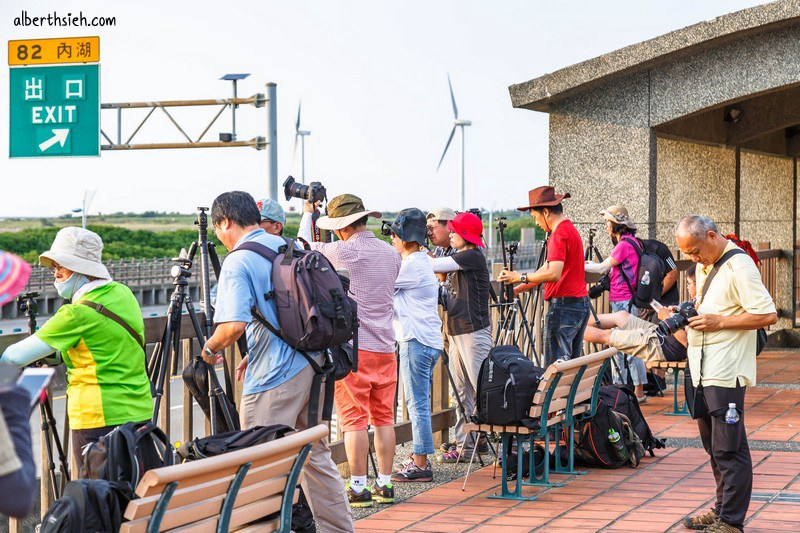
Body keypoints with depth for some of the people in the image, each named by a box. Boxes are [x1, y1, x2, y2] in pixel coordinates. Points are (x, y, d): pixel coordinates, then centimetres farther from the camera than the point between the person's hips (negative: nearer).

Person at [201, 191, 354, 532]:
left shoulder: (238, 263, -12)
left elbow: (233, 325, -24)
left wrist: (210, 349, -4)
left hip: (274, 379, -8)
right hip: (313, 364, 8)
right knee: (316, 455, 18)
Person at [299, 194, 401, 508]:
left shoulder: (344, 252, -11)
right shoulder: (391, 254, 8)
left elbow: (305, 246, 6)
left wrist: (307, 214, 25)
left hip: (353, 348, -6)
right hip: (385, 348, 6)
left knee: (354, 420, -2)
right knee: (383, 417, 10)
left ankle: (359, 488, -1)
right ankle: (385, 486, 13)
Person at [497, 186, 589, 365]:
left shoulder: (559, 234, -14)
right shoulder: (570, 229, 18)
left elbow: (553, 274, -25)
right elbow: (546, 269, 22)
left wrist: (520, 277, -17)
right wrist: (517, 289, 20)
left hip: (563, 305, -10)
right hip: (581, 304, 10)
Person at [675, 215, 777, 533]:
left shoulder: (739, 267, -14)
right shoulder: (704, 266, 15)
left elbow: (767, 315, -19)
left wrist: (718, 322, -19)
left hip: (727, 373, -10)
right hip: (703, 371, 10)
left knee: (729, 449, -6)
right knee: (713, 446, 15)